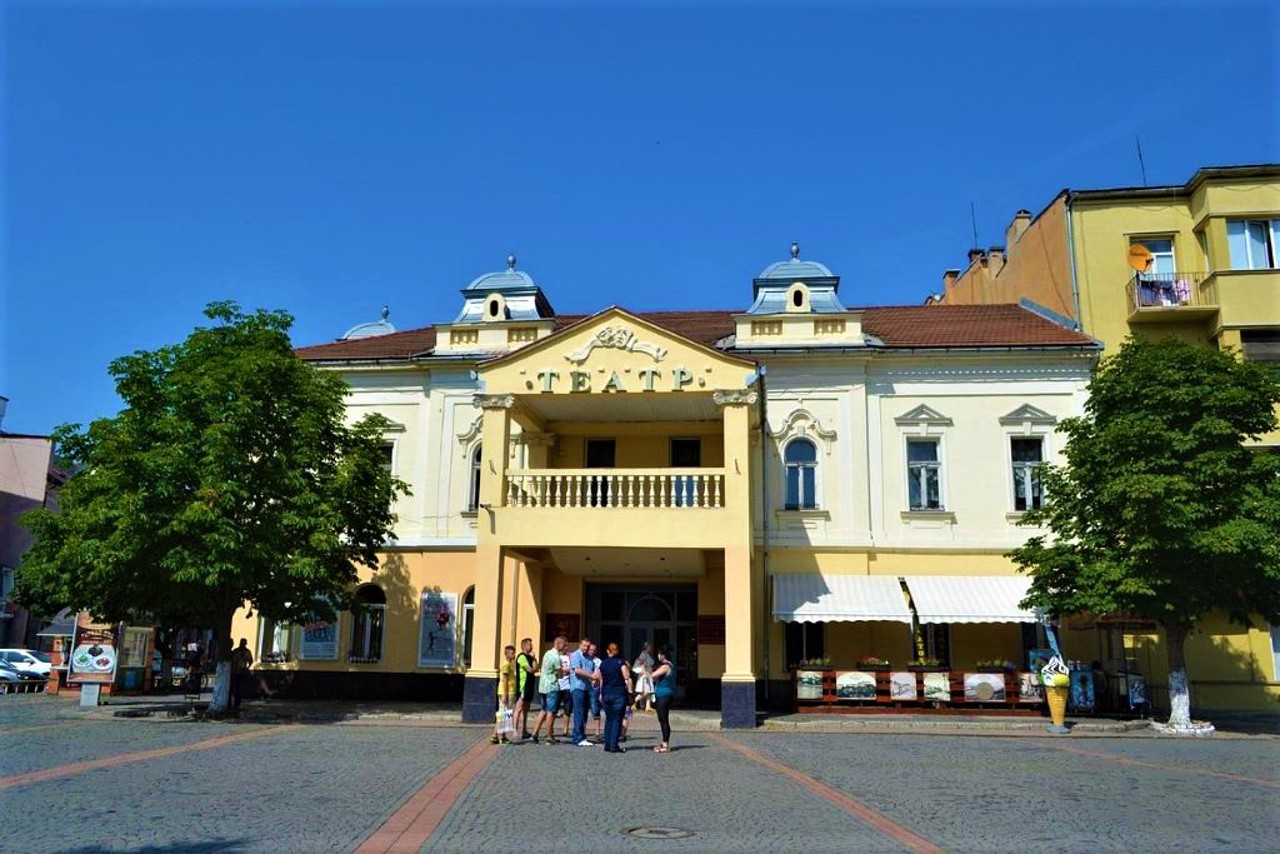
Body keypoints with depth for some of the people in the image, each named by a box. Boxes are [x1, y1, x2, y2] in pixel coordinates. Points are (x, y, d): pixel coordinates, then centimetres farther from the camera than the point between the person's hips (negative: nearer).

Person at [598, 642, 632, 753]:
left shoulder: (603, 664, 6)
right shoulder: (621, 662, -5)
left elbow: (601, 680, 11)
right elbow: (627, 678, -10)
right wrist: (630, 692, -6)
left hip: (606, 693, 4)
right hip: (619, 694, -4)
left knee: (608, 719, 13)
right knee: (617, 720, 0)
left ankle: (607, 745, 13)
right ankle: (614, 746, -4)